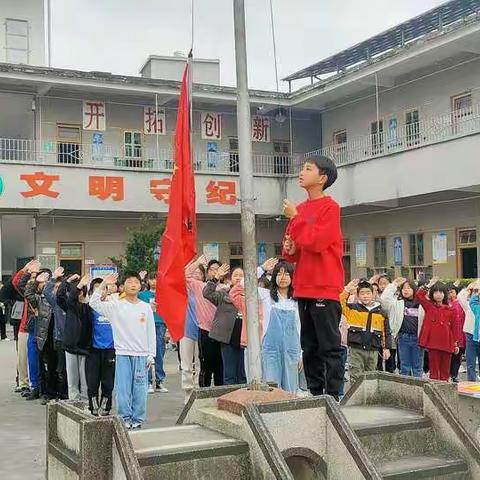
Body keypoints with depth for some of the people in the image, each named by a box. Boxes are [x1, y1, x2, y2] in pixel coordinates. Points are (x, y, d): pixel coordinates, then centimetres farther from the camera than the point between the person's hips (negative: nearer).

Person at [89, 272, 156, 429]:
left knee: (140, 390, 4)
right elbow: (94, 303, -10)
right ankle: (125, 418, 14)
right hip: (122, 353, -1)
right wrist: (103, 284, -16)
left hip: (141, 355, 1)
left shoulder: (146, 307, 6)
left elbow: (151, 333, 8)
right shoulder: (116, 305, 1)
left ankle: (137, 419, 16)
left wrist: (151, 355, 5)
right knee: (123, 388, 1)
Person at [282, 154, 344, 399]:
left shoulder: (330, 207, -7)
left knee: (329, 347, -4)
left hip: (325, 288, -8)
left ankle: (333, 398, 1)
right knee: (309, 347, 12)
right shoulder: (300, 209, 14)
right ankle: (315, 395, 20)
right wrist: (289, 249, -2)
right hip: (304, 288, 8)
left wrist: (295, 217, -10)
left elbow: (316, 241, -19)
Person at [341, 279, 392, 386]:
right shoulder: (352, 309, 1)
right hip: (356, 349, -3)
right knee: (355, 377, -3)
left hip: (373, 350, 3)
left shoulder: (382, 313, 7)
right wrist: (347, 290, -20)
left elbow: (386, 332, 12)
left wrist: (387, 348, 7)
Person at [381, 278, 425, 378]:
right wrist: (393, 285, -6)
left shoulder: (421, 303, 0)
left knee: (418, 367, 7)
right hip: (403, 337, 1)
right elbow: (384, 298, -8)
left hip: (417, 337, -1)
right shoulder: (398, 302, 4)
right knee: (404, 367, 9)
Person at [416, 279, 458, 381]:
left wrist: (455, 344, 9)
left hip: (446, 344, 2)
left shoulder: (450, 310, 6)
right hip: (433, 344, -2)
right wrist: (428, 285, -3)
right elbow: (418, 295, -10)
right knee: (434, 369, 4)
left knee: (445, 371, 9)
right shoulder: (429, 307, 3)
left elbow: (453, 328, 9)